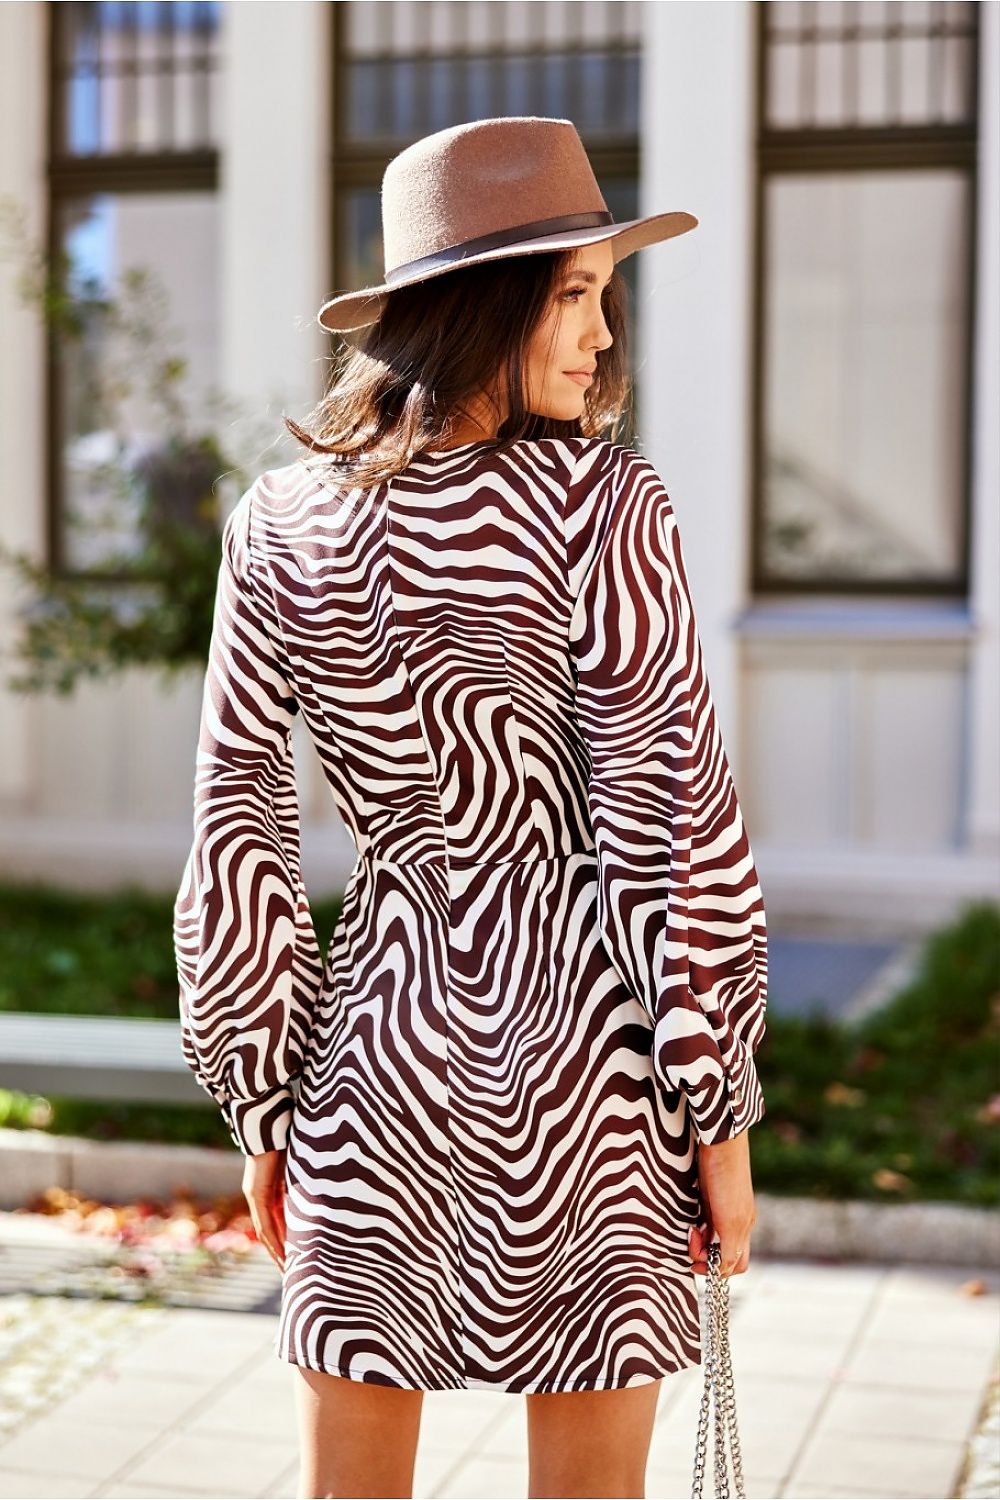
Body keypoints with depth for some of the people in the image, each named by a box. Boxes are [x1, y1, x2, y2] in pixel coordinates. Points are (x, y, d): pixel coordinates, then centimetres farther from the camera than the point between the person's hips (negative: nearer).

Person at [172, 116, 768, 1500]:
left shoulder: (280, 524, 0)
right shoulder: (604, 503, -11)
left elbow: (238, 829, 3)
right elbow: (670, 819, -12)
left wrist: (262, 1104, 11)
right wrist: (720, 1110, -4)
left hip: (376, 1047, 3)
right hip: (578, 1050, -3)